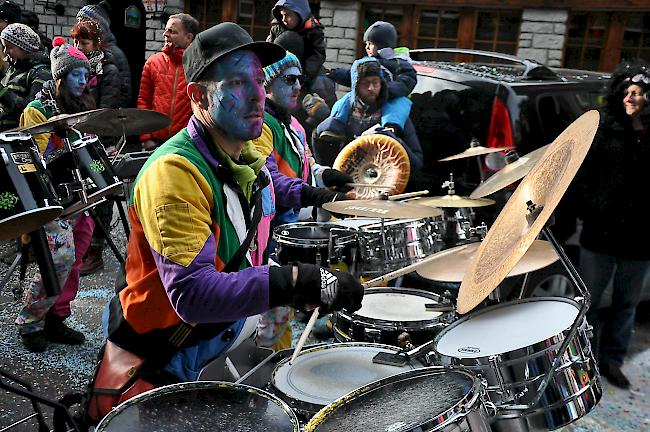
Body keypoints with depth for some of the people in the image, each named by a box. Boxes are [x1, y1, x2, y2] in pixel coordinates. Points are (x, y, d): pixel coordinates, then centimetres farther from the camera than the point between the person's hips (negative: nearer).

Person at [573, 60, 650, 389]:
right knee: (589, 301, 7)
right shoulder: (604, 129, -2)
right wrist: (588, 211, -8)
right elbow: (582, 175, -3)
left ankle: (611, 360, 33)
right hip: (600, 233, -2)